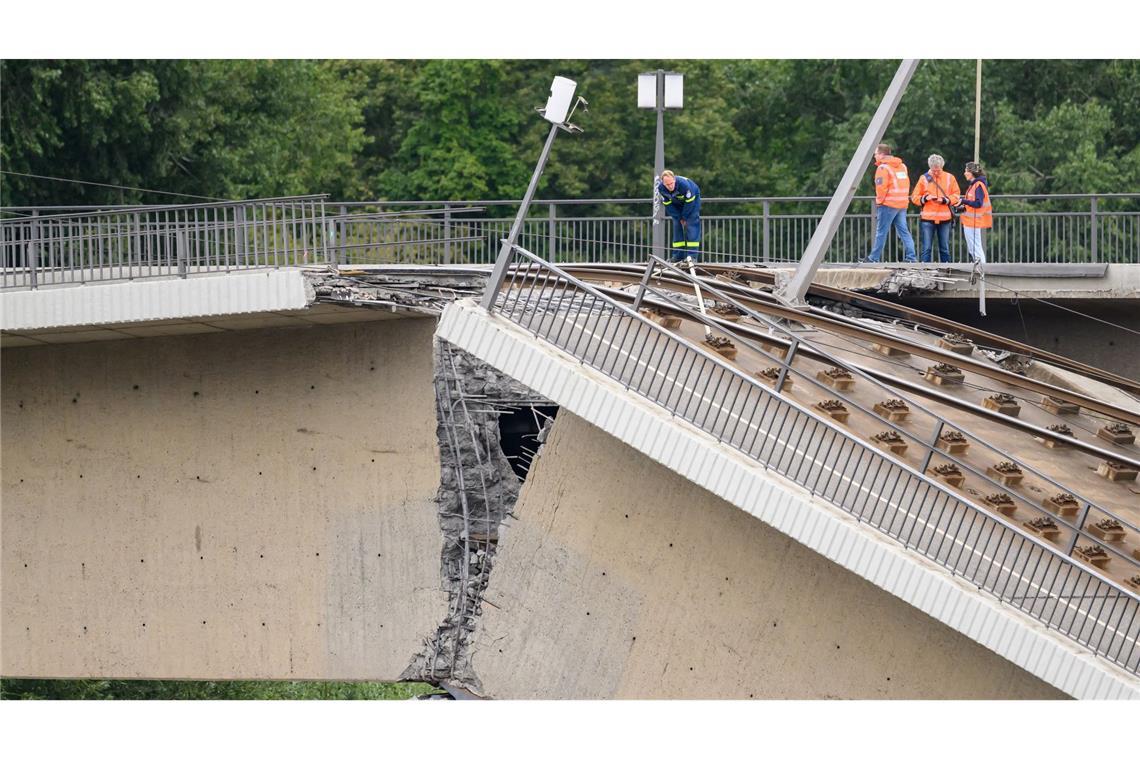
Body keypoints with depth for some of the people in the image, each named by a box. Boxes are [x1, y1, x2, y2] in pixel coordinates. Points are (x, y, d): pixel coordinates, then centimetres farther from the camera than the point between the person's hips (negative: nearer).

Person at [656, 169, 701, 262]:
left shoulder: (683, 184, -39)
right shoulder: (661, 188, -25)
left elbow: (689, 202, -27)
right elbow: (668, 204, -14)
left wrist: (684, 217, -18)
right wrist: (679, 218, -14)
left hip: (692, 199, -5)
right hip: (677, 204, 5)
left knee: (692, 226, -15)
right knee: (677, 227, -1)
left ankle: (692, 255, -19)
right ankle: (678, 256, 2)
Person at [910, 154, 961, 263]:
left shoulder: (949, 178, 6)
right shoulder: (924, 178, 4)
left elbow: (956, 195, 6)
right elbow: (915, 197, 5)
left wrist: (945, 200, -11)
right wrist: (925, 198, -13)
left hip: (944, 218, 1)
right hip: (927, 218, -1)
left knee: (944, 248, 7)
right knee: (926, 247, -4)